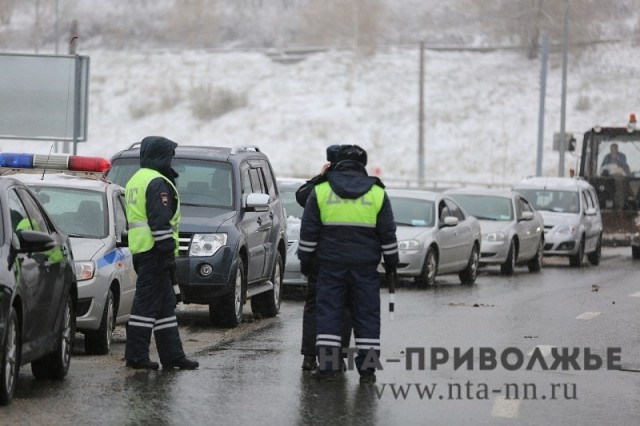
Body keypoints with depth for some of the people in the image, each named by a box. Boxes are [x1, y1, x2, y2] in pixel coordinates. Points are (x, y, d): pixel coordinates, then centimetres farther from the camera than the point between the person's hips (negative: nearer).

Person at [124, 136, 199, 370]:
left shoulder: (136, 180, 21)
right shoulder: (158, 183, -12)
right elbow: (160, 221, -19)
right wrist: (168, 252, -19)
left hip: (139, 251, 10)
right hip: (154, 252, -10)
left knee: (165, 304, 12)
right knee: (147, 302, -8)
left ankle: (172, 354, 13)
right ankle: (136, 355, -9)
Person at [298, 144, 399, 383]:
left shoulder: (321, 191, 1)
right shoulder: (377, 193, 4)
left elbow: (309, 231, 2)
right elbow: (388, 234, 6)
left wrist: (305, 259, 9)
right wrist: (391, 262, 14)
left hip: (331, 265, 0)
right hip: (365, 267, 0)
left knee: (328, 312, 3)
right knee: (366, 316, 4)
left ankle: (326, 366, -2)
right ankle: (367, 369, 2)